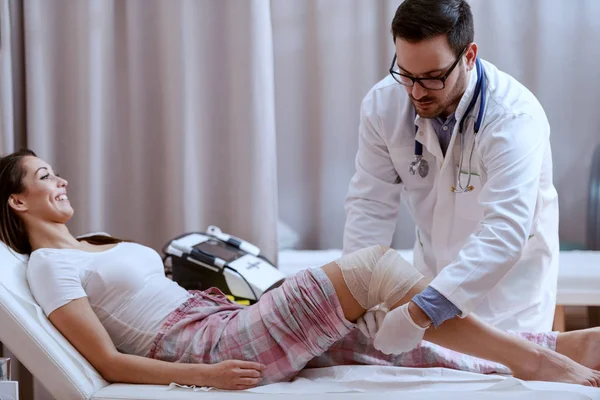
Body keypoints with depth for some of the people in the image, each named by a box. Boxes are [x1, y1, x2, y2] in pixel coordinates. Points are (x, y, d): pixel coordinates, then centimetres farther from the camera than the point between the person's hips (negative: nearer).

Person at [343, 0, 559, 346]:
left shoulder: (516, 118, -31)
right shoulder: (382, 105, -15)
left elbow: (505, 231, -39)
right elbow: (371, 204, -12)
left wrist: (423, 312, -49)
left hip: (509, 275, -4)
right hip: (435, 266, 4)